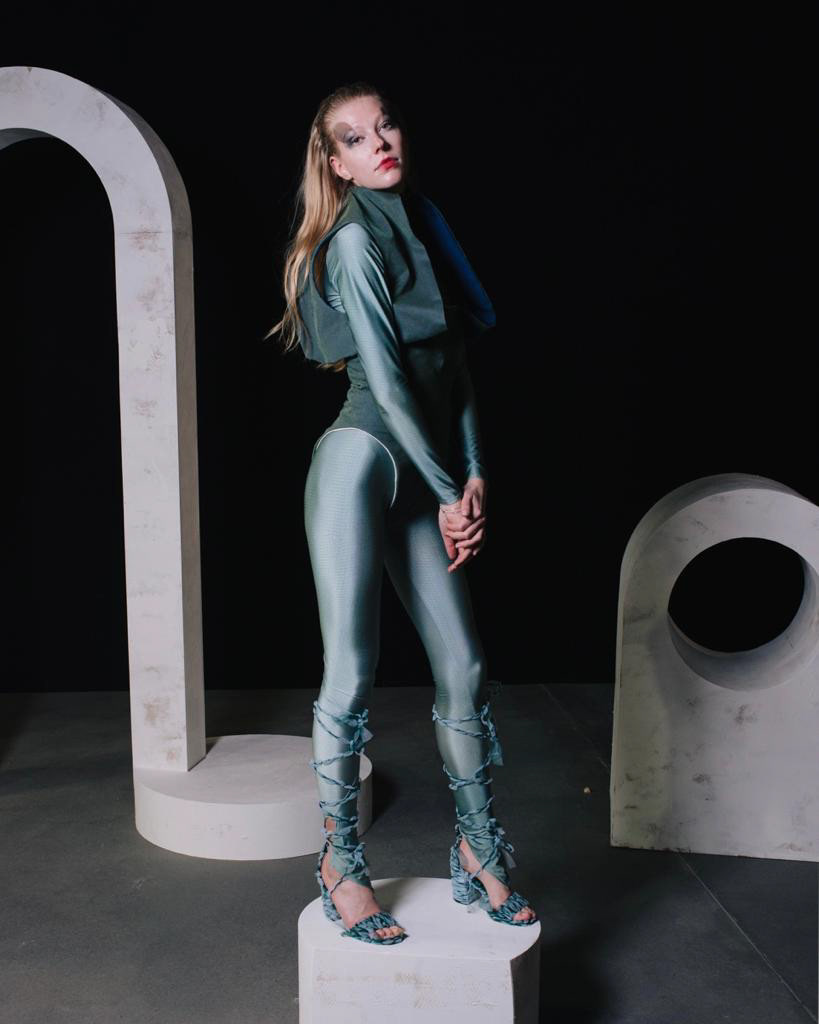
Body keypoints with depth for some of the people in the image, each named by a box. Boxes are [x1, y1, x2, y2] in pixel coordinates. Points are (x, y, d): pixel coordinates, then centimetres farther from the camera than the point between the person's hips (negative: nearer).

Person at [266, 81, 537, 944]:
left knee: (463, 666, 7)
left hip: (423, 476, 7)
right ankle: (339, 861, 14)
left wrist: (474, 477, 4)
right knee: (351, 670, -3)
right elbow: (386, 382, -10)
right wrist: (449, 494, -7)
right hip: (362, 459, -7)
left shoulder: (422, 230, 18)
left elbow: (455, 367, 15)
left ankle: (476, 848, 22)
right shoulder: (354, 241, -5)